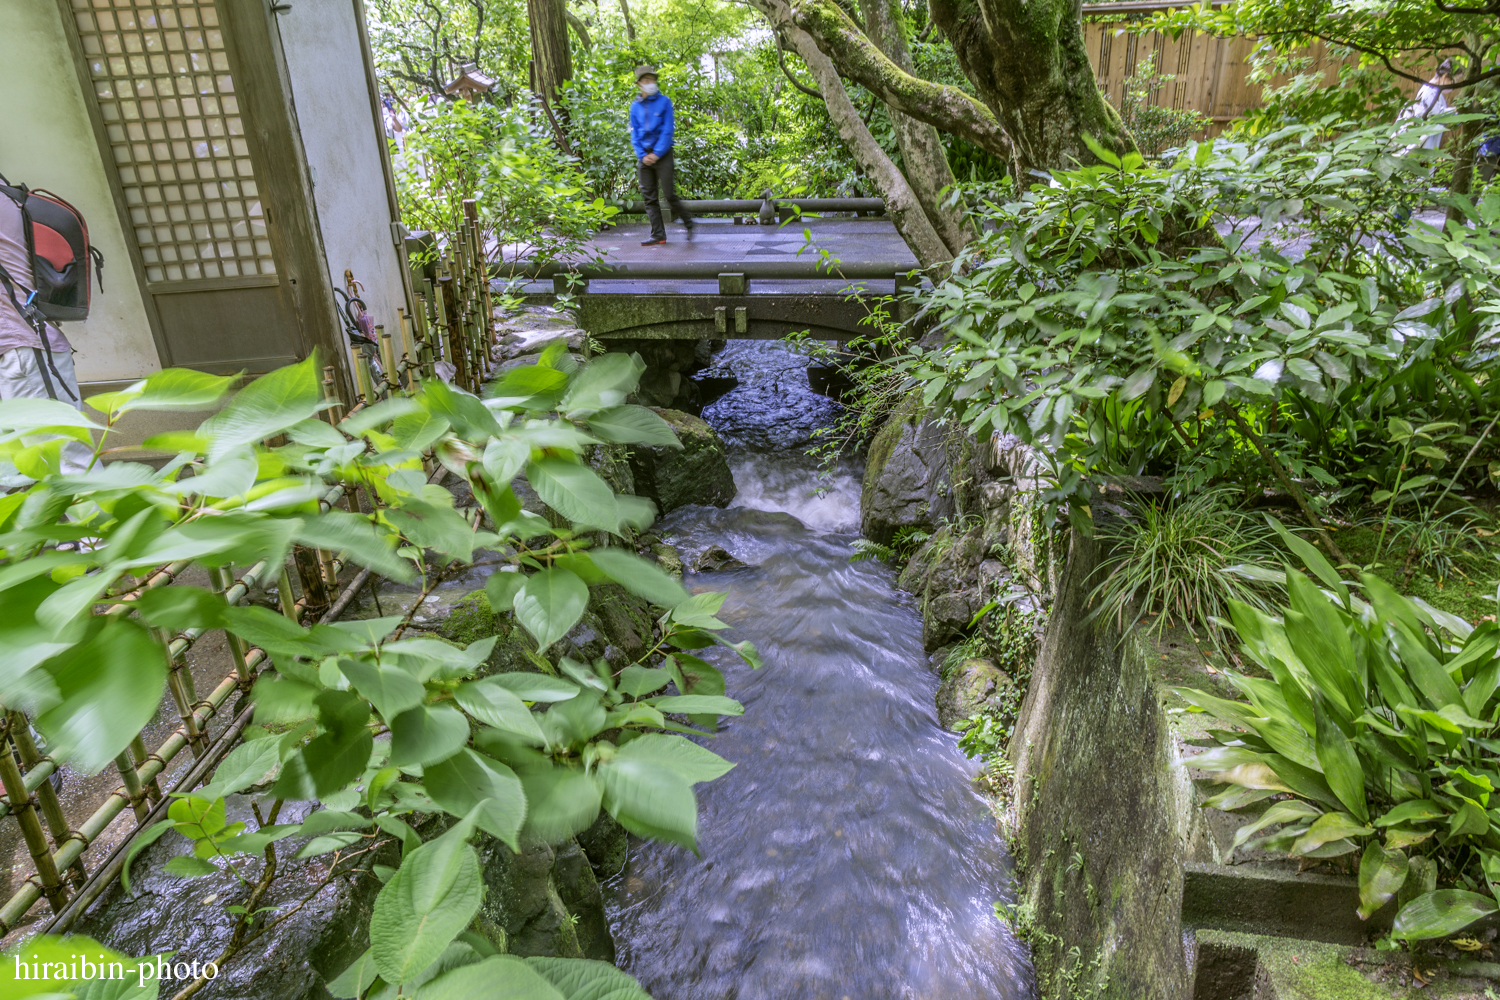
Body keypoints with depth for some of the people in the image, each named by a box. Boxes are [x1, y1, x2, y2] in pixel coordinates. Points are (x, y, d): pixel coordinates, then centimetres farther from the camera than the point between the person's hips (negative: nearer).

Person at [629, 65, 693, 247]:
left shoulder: (664, 102, 1)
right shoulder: (635, 106, 12)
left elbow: (667, 131, -4)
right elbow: (634, 134, 10)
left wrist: (657, 154, -12)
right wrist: (642, 155, -4)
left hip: (662, 154, -4)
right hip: (644, 156, 4)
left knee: (669, 195, -8)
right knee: (649, 197, 1)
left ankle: (689, 223, 12)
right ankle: (658, 235, 5)